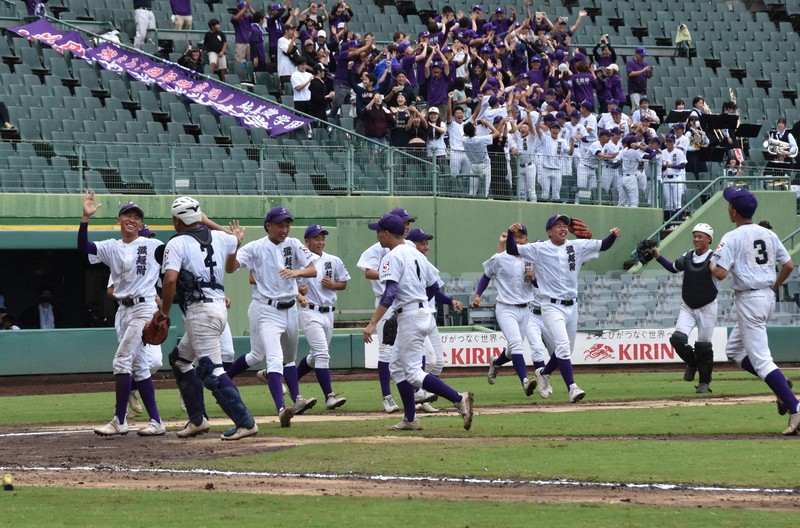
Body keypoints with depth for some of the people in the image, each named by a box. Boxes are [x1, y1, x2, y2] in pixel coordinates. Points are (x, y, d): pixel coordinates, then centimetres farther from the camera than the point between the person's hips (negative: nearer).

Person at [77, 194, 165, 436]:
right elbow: (83, 247, -8)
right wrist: (86, 217, -18)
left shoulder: (153, 245, -1)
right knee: (139, 366, 7)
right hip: (124, 310, 6)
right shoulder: (111, 248, 7)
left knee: (122, 361, -13)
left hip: (144, 307, -6)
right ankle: (156, 422, 11)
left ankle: (119, 421, -9)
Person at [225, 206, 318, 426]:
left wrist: (296, 272, -26)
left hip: (290, 309, 6)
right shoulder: (256, 248, -9)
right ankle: (281, 409, -31)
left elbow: (313, 270, -5)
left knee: (289, 358, 20)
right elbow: (230, 268, -18)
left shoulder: (293, 245, 2)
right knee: (275, 358, -19)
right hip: (266, 311, -6)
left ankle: (297, 400, 32)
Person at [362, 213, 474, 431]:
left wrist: (373, 323, -28)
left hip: (409, 316, -10)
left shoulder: (392, 257, -13)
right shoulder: (417, 255, 15)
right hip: (423, 312, 10)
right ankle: (410, 419, 14)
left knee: (413, 374, -9)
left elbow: (390, 294, -24)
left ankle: (459, 399, -20)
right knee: (397, 367, 17)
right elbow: (434, 287, 20)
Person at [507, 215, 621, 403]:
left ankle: (543, 373, 42)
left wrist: (613, 235, -15)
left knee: (565, 350, 16)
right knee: (563, 345, -21)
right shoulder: (539, 249, -4)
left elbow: (603, 245, 6)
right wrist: (511, 234, -30)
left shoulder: (577, 246, 7)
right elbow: (512, 250, -11)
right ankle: (572, 388, -23)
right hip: (552, 307, -5)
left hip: (572, 307, 5)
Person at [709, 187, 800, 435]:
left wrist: (711, 265, 1)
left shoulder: (732, 238, -13)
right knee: (733, 349, 21)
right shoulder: (769, 235, 8)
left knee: (760, 359, -8)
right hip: (767, 298, 8)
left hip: (749, 301, -8)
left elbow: (721, 273, -22)